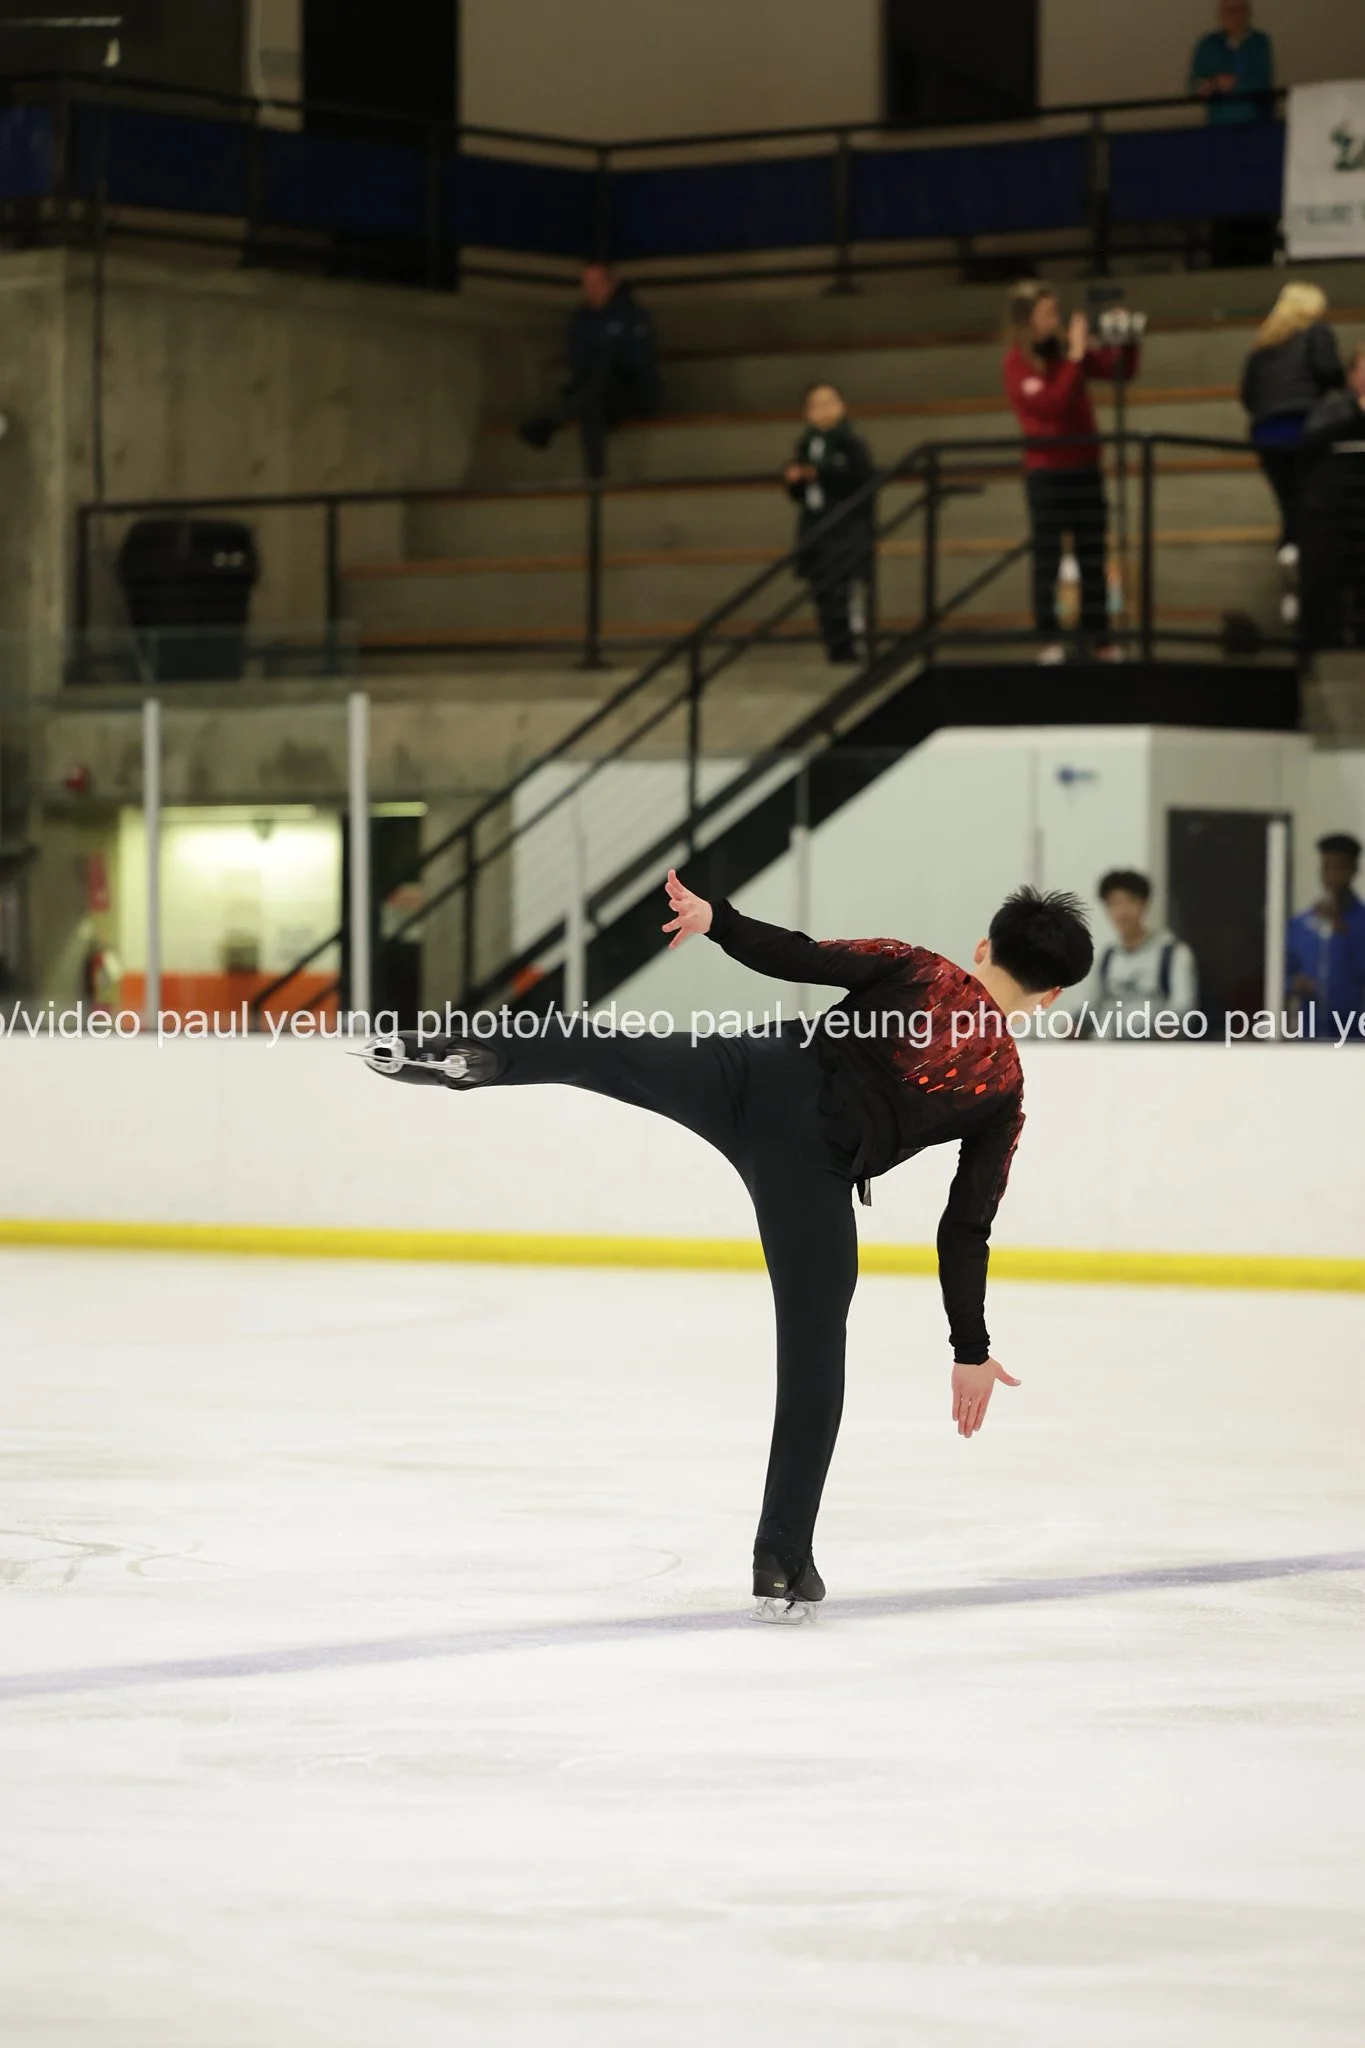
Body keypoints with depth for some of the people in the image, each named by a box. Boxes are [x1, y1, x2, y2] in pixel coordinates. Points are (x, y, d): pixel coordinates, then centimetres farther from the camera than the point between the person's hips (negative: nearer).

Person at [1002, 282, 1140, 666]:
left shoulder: (1065, 351, 6)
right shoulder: (1018, 363, -8)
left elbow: (1123, 370, 9)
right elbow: (1052, 404, -21)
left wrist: (1126, 340, -9)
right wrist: (1076, 356, -21)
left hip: (1085, 467, 5)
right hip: (1047, 472, -5)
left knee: (1093, 558, 7)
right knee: (1047, 559, -3)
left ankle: (1100, 640, 10)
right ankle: (1048, 641, -1)